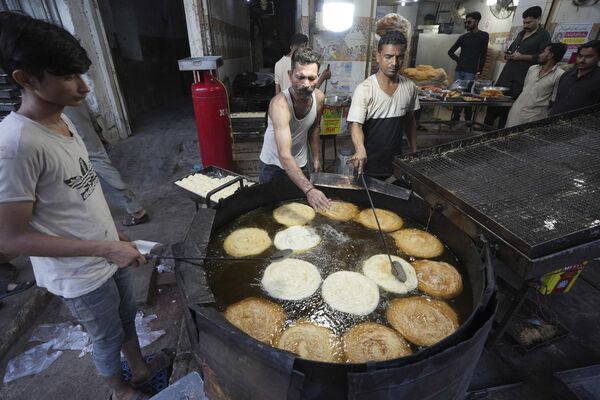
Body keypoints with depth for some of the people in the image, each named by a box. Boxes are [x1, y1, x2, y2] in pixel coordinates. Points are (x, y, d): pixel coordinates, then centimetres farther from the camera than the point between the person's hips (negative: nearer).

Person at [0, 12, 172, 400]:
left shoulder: (63, 120, -2)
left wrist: (114, 235, 12)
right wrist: (105, 248, -25)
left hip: (108, 252, 7)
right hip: (81, 274, -7)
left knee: (128, 316, 27)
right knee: (109, 338, 18)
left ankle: (141, 368, 54)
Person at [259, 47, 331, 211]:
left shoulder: (319, 97, -16)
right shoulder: (280, 104, -36)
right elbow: (284, 156, -46)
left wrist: (316, 157, 5)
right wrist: (309, 190, -56)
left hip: (300, 162, 5)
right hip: (274, 163, -5)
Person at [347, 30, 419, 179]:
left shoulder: (409, 87, 0)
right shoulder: (364, 89, -16)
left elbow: (410, 121, 11)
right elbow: (356, 125, -24)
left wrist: (414, 152, 12)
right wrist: (360, 150, -42)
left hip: (397, 163, 5)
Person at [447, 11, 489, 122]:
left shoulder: (483, 35, 3)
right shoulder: (463, 37, 14)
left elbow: (483, 55, -2)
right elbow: (450, 51, 20)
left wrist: (479, 71, -8)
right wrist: (458, 59, 6)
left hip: (470, 72, -5)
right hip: (458, 70, 5)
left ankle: (468, 120, 0)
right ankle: (455, 118, 10)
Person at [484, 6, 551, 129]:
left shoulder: (543, 35, -2)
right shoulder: (521, 34, 21)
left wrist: (521, 57, -16)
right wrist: (507, 54, 9)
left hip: (520, 79, -7)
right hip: (506, 74, 7)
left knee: (508, 106, -7)